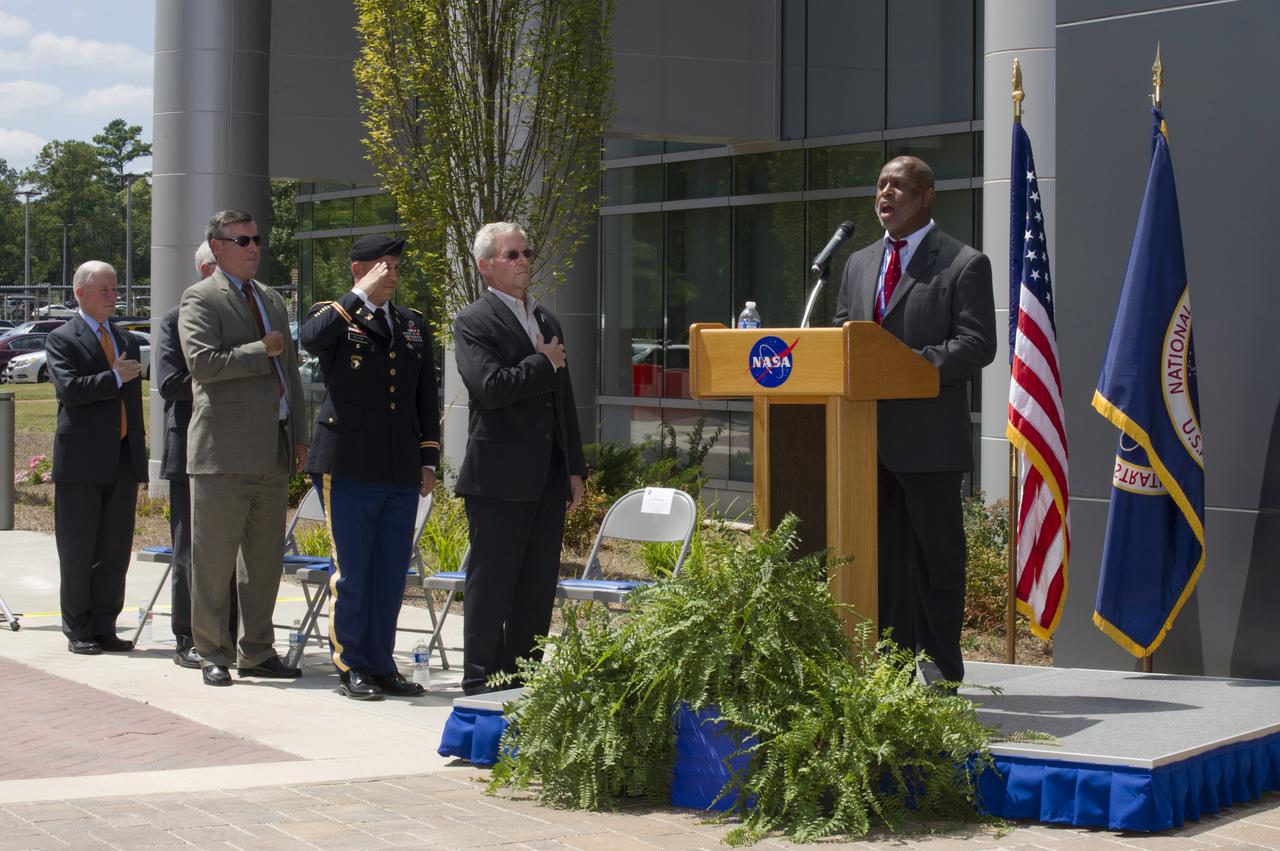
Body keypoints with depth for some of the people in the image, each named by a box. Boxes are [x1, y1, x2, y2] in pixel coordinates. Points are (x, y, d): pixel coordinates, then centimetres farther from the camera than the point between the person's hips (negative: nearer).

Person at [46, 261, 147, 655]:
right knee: (77, 552, 1)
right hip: (82, 461, -5)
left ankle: (105, 628, 13)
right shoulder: (62, 339, -1)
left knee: (116, 551, 6)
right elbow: (69, 388, -17)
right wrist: (115, 377, -13)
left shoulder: (128, 341, 19)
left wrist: (139, 446, 15)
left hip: (123, 460, 5)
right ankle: (78, 631, 10)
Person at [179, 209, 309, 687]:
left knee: (265, 560, 11)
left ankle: (256, 652, 19)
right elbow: (201, 362, -17)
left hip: (273, 452, 7)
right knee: (214, 559, -1)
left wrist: (299, 437, 15)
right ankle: (214, 655, 6)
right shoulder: (201, 300, -3)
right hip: (224, 451, -7)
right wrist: (261, 351, -12)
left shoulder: (272, 302, 20)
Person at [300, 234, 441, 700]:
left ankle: (382, 666, 15)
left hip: (401, 472, 5)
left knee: (391, 574, 7)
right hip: (349, 468, -5)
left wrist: (429, 460, 13)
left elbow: (427, 399, 19)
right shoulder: (333, 315, 2)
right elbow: (311, 339, -24)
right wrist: (360, 295, -18)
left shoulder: (414, 325, 17)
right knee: (351, 571, -1)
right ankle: (350, 668, 7)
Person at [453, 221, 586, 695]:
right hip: (499, 478, -7)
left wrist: (574, 469, 16)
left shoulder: (546, 320, 17)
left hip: (547, 478, 7)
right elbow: (491, 388, -22)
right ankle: (481, 683, 5)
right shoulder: (473, 323, -7)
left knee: (538, 586, 9)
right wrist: (544, 364, -9)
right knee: (491, 584, -2)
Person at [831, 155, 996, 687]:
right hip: (868, 434, 6)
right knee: (883, 552, 8)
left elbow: (977, 344, -10)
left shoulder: (964, 265, -2)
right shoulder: (859, 264, 18)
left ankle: (940, 667, 10)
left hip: (929, 436, -6)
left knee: (936, 551, 2)